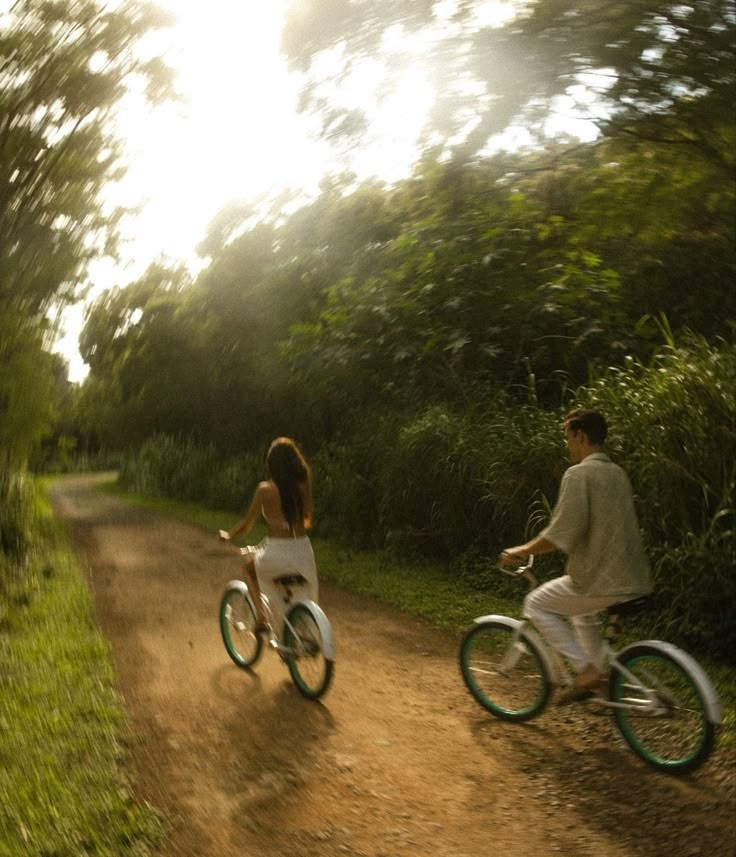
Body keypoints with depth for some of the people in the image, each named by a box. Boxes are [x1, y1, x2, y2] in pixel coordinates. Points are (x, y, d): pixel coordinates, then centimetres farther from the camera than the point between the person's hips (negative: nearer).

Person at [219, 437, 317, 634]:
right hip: (303, 553, 3)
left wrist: (228, 536, 16)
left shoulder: (265, 489, -10)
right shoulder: (303, 484, -2)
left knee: (248, 565, 30)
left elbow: (247, 525, -1)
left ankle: (260, 617, 18)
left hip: (276, 555, -3)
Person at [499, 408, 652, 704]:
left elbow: (563, 532, -20)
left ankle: (585, 670, 2)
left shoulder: (579, 474, -13)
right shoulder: (618, 473, 13)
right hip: (633, 579, 9)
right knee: (581, 611, 34)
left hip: (600, 580, -9)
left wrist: (522, 551, -7)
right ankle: (602, 673, 27)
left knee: (536, 604, 10)